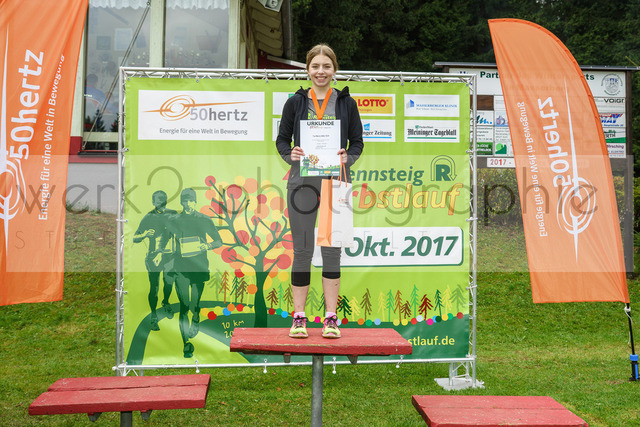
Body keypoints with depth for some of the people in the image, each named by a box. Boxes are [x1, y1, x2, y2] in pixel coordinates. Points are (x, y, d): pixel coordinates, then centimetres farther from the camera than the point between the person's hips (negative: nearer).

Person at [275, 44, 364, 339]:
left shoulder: (346, 103, 8)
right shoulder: (295, 102, 7)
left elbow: (357, 142, 9)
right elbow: (282, 138, 9)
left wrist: (347, 157, -11)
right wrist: (290, 154, -12)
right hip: (302, 182, 0)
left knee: (332, 249, 4)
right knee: (302, 250, 2)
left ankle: (330, 318, 11)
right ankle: (299, 317, 10)